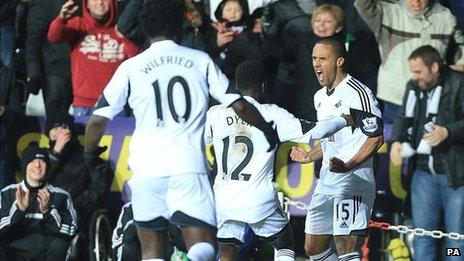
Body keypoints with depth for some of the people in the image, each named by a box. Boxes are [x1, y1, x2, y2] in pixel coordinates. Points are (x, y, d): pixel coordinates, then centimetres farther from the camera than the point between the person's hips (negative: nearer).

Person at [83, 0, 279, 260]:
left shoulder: (131, 67, 5)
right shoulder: (200, 61, 7)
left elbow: (98, 120, 4)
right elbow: (239, 105, 8)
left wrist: (89, 153, 23)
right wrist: (268, 130, 25)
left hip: (147, 170, 1)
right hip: (189, 169, -1)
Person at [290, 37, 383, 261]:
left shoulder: (357, 93, -12)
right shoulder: (320, 97, 17)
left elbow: (376, 138, -16)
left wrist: (348, 165, -27)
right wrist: (309, 157, 13)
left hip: (353, 181, -10)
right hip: (326, 181, 10)